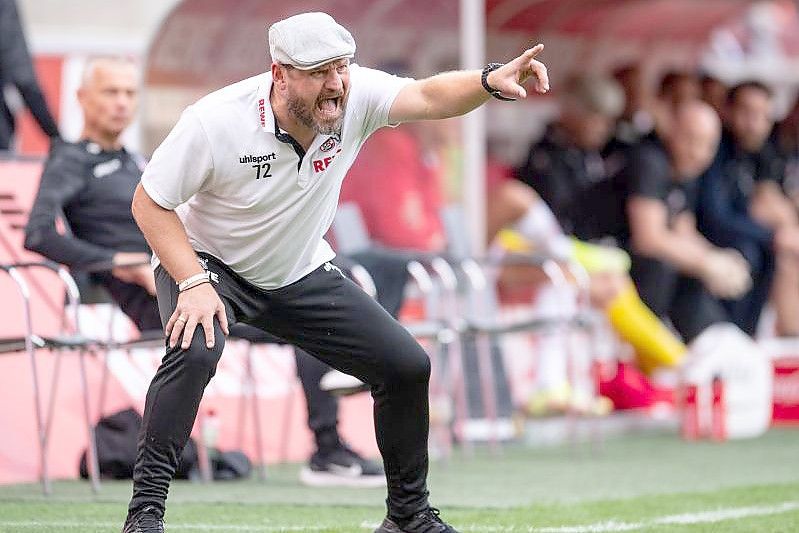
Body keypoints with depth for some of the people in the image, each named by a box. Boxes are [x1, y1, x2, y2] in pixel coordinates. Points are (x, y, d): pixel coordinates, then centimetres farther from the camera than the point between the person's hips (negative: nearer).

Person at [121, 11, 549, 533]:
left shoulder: (354, 96, -20)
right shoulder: (216, 121, -29)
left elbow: (428, 96, -36)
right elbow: (149, 204, -20)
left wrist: (490, 80, -56)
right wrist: (194, 283, -31)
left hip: (301, 274, 5)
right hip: (209, 262, -5)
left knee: (406, 364, -1)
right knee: (195, 349, -35)